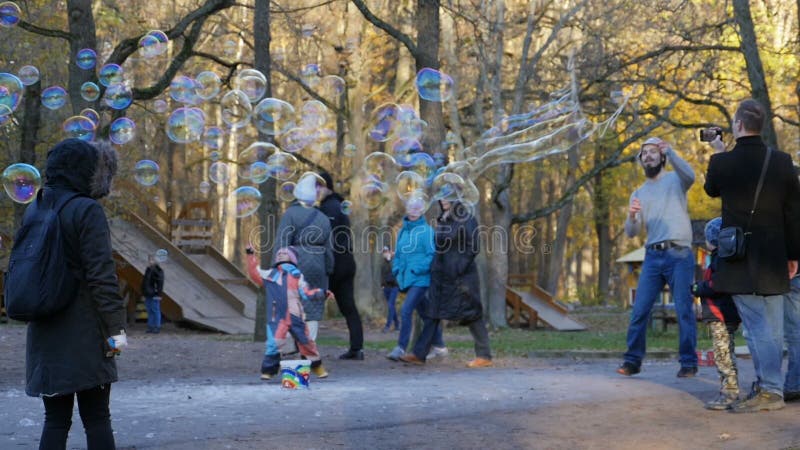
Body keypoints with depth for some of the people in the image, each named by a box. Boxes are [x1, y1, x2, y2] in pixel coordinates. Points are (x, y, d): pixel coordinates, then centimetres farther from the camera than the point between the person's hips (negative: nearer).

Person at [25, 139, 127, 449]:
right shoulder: (87, 211, -11)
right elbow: (102, 275, -15)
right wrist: (116, 326, -13)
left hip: (45, 334, 6)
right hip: (84, 334, -6)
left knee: (56, 420, 9)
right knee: (96, 418, 2)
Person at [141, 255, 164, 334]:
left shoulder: (157, 270, -10)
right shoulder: (148, 270, 17)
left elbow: (160, 283, -16)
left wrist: (158, 294, -21)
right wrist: (144, 294, 21)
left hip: (154, 295, -9)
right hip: (148, 295, 9)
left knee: (156, 311, -5)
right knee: (150, 311, 11)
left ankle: (157, 327, -2)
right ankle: (150, 327, 15)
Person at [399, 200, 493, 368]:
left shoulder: (466, 220, -8)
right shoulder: (442, 220, 13)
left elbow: (473, 247, -13)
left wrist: (459, 269, -18)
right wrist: (434, 269, 11)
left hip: (461, 276, -7)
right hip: (441, 275, 7)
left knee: (471, 315, -1)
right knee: (432, 313, 2)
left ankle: (484, 356, 7)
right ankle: (419, 354, 1)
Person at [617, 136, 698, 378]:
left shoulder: (675, 179, 9)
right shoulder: (638, 194, 18)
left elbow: (690, 176, -18)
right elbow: (631, 232, 9)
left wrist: (670, 151, -24)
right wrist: (631, 216, -12)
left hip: (679, 255, -4)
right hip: (652, 256, 4)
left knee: (684, 310, -4)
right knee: (639, 310, 0)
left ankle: (689, 362, 3)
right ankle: (633, 360, 6)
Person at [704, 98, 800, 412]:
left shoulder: (723, 162, -10)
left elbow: (711, 189, 13)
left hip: (740, 259, -4)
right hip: (774, 257, 4)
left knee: (757, 325, -4)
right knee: (772, 326, 11)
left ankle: (770, 391, -3)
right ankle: (768, 384, 18)